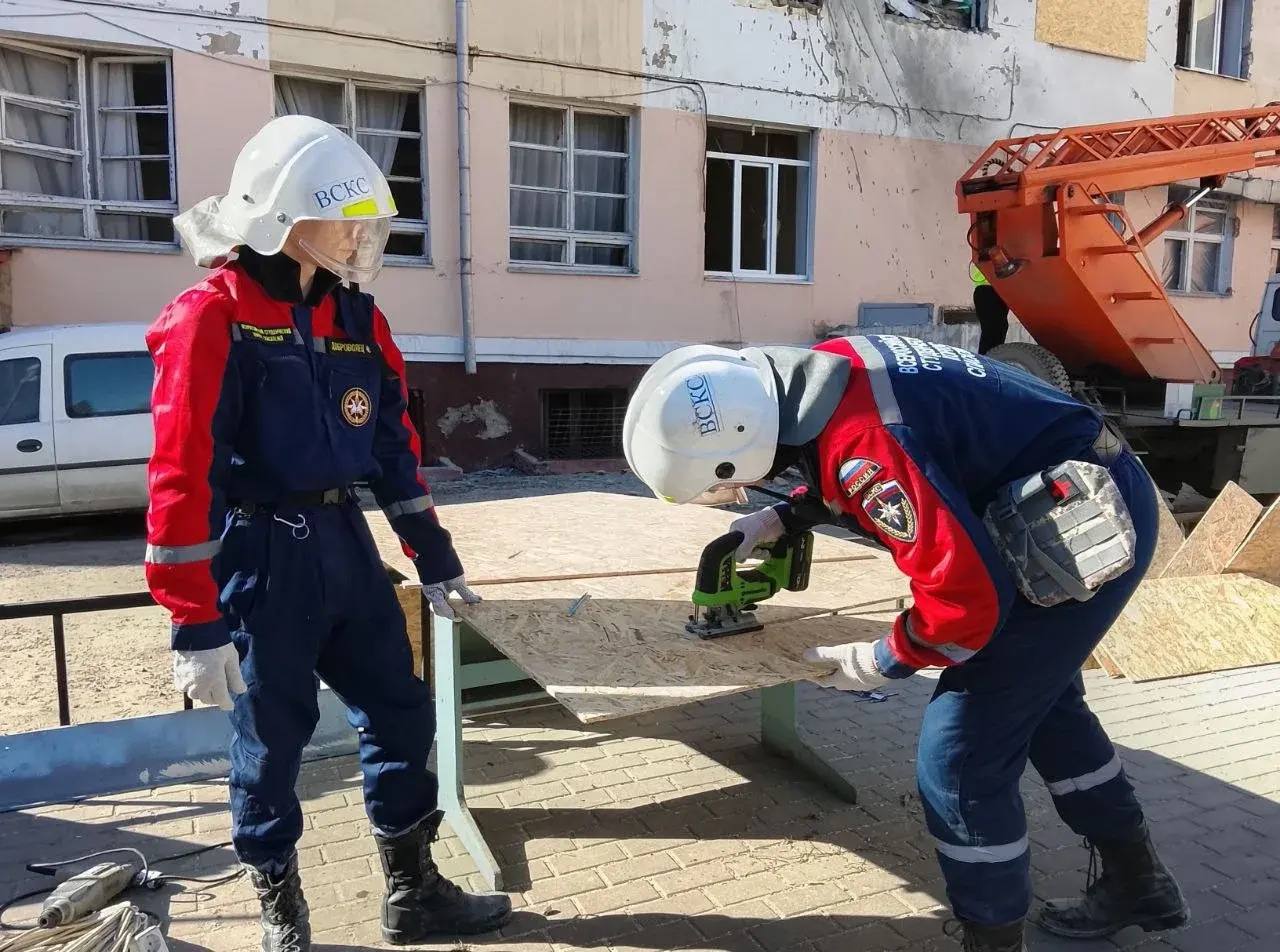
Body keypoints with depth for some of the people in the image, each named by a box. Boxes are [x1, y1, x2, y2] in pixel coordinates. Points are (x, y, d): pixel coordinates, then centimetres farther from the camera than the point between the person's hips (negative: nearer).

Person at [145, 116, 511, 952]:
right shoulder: (213, 317, -14)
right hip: (262, 559, -6)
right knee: (271, 743, 9)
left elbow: (393, 440, 13)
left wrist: (433, 555, 14)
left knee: (401, 715, 11)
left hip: (345, 542, 7)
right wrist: (197, 625, -16)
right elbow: (183, 476, -17)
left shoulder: (355, 314, 8)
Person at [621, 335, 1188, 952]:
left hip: (1085, 530, -10)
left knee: (959, 755, -5)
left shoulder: (857, 438, -33)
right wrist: (780, 519, 7)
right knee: (1043, 699, 27)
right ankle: (1137, 882, 45)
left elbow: (968, 595, -29)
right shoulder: (819, 374, -2)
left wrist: (881, 664, -12)